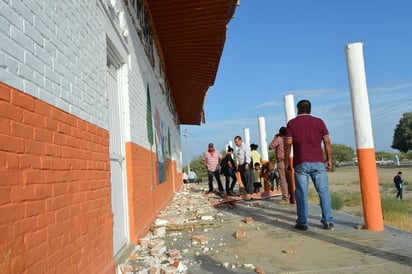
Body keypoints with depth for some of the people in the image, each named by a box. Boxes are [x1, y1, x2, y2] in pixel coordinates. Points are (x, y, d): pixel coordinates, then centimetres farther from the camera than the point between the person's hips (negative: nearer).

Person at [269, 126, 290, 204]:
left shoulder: (278, 139, -10)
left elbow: (270, 147, -2)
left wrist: (274, 138, 6)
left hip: (281, 161, -7)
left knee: (283, 180, -5)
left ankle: (285, 198, -6)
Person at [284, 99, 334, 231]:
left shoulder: (292, 123, 5)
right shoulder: (319, 121, 8)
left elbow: (288, 144, -1)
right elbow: (327, 142, 5)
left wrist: (286, 162, 5)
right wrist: (329, 159, 12)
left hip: (301, 163, -1)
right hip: (318, 162, 1)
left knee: (301, 193, 2)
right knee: (323, 191, 6)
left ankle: (302, 223, 5)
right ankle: (328, 221, 7)